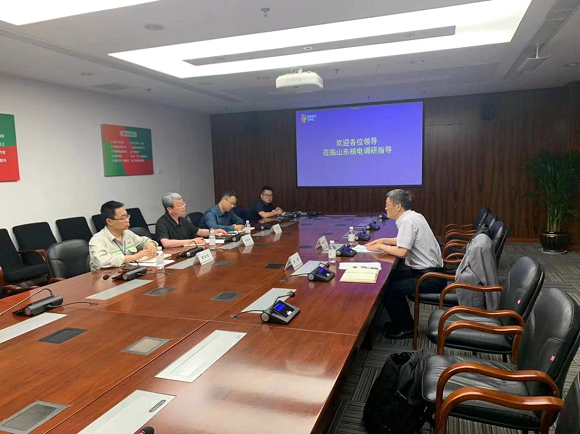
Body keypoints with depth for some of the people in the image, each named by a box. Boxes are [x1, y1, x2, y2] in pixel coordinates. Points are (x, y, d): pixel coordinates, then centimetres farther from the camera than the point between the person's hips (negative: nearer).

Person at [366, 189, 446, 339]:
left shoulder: (408, 221, -19)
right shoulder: (412, 216, 10)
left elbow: (401, 251, -25)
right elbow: (404, 240, 25)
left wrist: (380, 247, -10)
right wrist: (382, 240, 16)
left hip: (429, 277, -10)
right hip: (428, 270, 10)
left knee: (388, 290, -11)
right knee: (390, 277, 16)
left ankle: (405, 328, 7)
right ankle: (402, 321, 25)